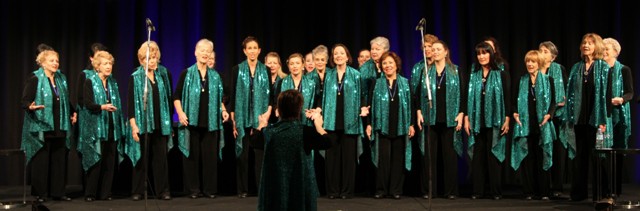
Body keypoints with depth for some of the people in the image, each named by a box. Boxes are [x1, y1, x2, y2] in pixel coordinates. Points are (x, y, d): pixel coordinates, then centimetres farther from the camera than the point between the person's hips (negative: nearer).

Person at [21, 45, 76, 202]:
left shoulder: (61, 78, 13)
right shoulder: (35, 79, -7)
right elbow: (25, 100, -12)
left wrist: (72, 112, 13)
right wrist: (31, 107, -32)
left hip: (59, 128, 6)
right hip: (41, 128, -6)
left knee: (59, 160, 6)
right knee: (41, 161, -1)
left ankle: (57, 192, 13)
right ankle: (39, 194, 8)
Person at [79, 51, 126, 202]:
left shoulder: (113, 83, 15)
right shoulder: (90, 81, -1)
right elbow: (87, 103, -13)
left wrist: (121, 126, 13)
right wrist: (102, 107, -30)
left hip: (112, 128, 5)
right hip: (96, 129, -5)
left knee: (110, 163, 3)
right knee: (95, 161, -4)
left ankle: (105, 193, 11)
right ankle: (90, 194, 5)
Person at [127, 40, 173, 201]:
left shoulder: (164, 74, 5)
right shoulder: (135, 77, -2)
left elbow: (170, 97, 10)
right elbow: (131, 102, -4)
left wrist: (169, 120, 8)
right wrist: (133, 125, -11)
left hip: (161, 124, 2)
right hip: (142, 123, -2)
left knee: (161, 157, 5)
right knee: (142, 157, 4)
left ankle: (162, 190, 12)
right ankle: (137, 191, 12)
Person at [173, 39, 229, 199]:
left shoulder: (215, 76, 13)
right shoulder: (187, 73, 3)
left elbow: (219, 98, 19)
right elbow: (177, 96, 0)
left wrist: (223, 111, 2)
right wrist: (181, 113, -12)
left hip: (210, 123, 3)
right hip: (191, 121, -2)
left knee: (210, 155, 2)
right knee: (192, 155, 1)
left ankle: (209, 189, 10)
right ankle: (193, 189, 8)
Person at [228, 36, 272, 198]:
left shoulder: (265, 70, 7)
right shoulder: (237, 69, 4)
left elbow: (271, 93, 9)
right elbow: (233, 95, 2)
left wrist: (269, 111, -7)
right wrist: (233, 120, -2)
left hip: (260, 119, 1)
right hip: (243, 119, -1)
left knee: (260, 153, -1)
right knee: (242, 154, 1)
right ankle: (242, 189, 9)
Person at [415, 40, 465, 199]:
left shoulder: (455, 71, 7)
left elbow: (462, 93, 4)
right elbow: (418, 93, 8)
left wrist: (461, 114, -5)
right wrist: (418, 112, -2)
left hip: (449, 119, -1)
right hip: (429, 118, 1)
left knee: (449, 154, 1)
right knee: (429, 154, 1)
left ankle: (450, 190, 7)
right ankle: (428, 190, 7)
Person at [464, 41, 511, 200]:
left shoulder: (501, 74, 2)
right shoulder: (473, 75, 9)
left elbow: (507, 97, 0)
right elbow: (468, 96, 8)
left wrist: (507, 119, -7)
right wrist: (466, 118, 2)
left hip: (494, 121, -2)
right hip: (477, 121, 2)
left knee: (493, 155, 0)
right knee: (477, 155, 2)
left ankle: (496, 191, 7)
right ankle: (477, 190, 8)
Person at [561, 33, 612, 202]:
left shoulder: (603, 68, -1)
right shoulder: (576, 68, 11)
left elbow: (607, 93, -6)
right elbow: (571, 93, 10)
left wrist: (605, 119, -13)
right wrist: (569, 117, 3)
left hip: (595, 118, -3)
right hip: (579, 118, 4)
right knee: (579, 156, 6)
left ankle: (599, 193, 9)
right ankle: (579, 192, 13)